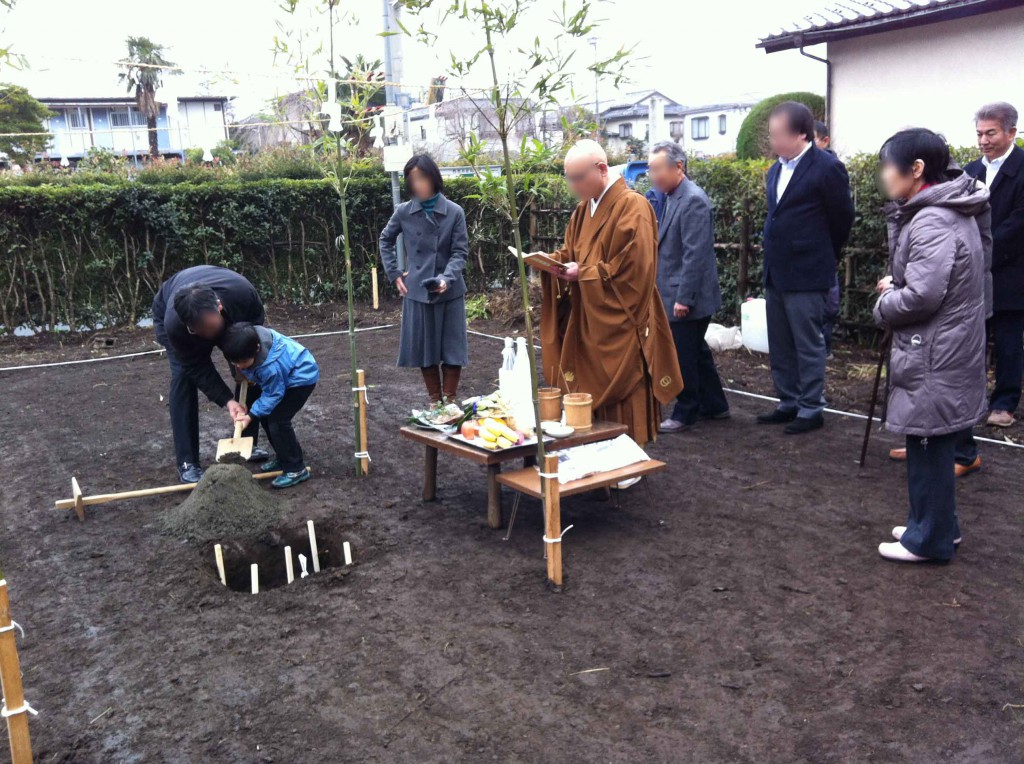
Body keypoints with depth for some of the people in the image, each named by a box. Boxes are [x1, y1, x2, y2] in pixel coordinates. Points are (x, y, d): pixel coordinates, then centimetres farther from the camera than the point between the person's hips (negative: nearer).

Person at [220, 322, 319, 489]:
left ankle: (296, 469, -5)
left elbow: (273, 394, -23)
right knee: (267, 415, 10)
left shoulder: (270, 367, -38)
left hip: (302, 377, -10)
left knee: (277, 420, -15)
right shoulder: (248, 339, -18)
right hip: (286, 373, 10)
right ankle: (283, 457, 26)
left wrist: (251, 415, -19)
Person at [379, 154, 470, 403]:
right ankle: (435, 402, 20)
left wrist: (446, 278, -22)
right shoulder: (404, 212, 0)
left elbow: (460, 251, -6)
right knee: (424, 347, 7)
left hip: (450, 291, -1)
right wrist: (394, 273, 7)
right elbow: (385, 240, 16)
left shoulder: (454, 212, -6)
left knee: (452, 348, 3)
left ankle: (449, 402, 15)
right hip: (416, 291, 2)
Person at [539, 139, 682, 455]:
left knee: (620, 392, 0)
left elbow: (634, 267, -19)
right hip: (588, 320, 8)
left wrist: (585, 274, -16)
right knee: (592, 390, 11)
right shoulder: (584, 210, 12)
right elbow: (572, 253, 18)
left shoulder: (632, 207, -14)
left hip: (619, 322, -8)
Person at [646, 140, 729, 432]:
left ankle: (686, 413, 15)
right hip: (675, 293, 9)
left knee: (684, 356, 1)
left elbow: (695, 254, -22)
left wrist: (684, 298, -22)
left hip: (687, 297, -9)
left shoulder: (693, 200, -18)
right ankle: (714, 405, 30)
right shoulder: (669, 198, 10)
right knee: (697, 352, 18)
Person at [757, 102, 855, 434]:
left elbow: (843, 217, -4)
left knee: (808, 345, 0)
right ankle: (789, 404, 26)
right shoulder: (776, 170, 11)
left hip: (806, 275, -8)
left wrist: (824, 257, 7)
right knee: (780, 346, 14)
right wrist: (773, 261, 16)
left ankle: (811, 410, 11)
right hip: (776, 273, 8)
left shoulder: (827, 167, -12)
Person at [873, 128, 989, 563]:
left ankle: (929, 539, 16)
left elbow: (921, 295, -25)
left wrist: (884, 306, -7)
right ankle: (937, 525, 32)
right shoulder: (949, 211, 11)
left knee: (928, 446, 2)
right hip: (943, 349, 10)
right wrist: (896, 285, 4)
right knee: (931, 445, 19)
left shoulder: (933, 221, -22)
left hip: (935, 357, -10)